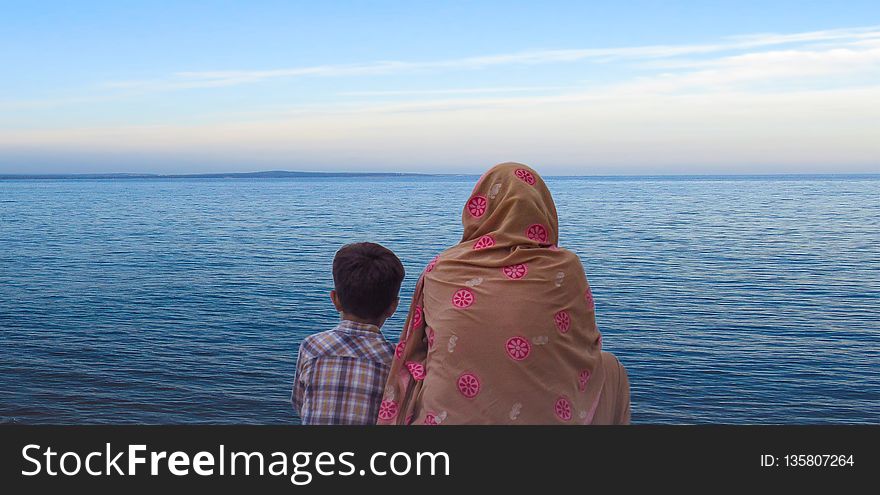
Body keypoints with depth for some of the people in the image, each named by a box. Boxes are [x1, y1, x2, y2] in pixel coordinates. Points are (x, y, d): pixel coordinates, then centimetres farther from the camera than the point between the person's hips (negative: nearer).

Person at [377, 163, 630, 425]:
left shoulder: (439, 269, 0)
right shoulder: (563, 268, -4)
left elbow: (414, 358, 12)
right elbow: (587, 349, 10)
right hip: (543, 416, -1)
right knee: (610, 368, 24)